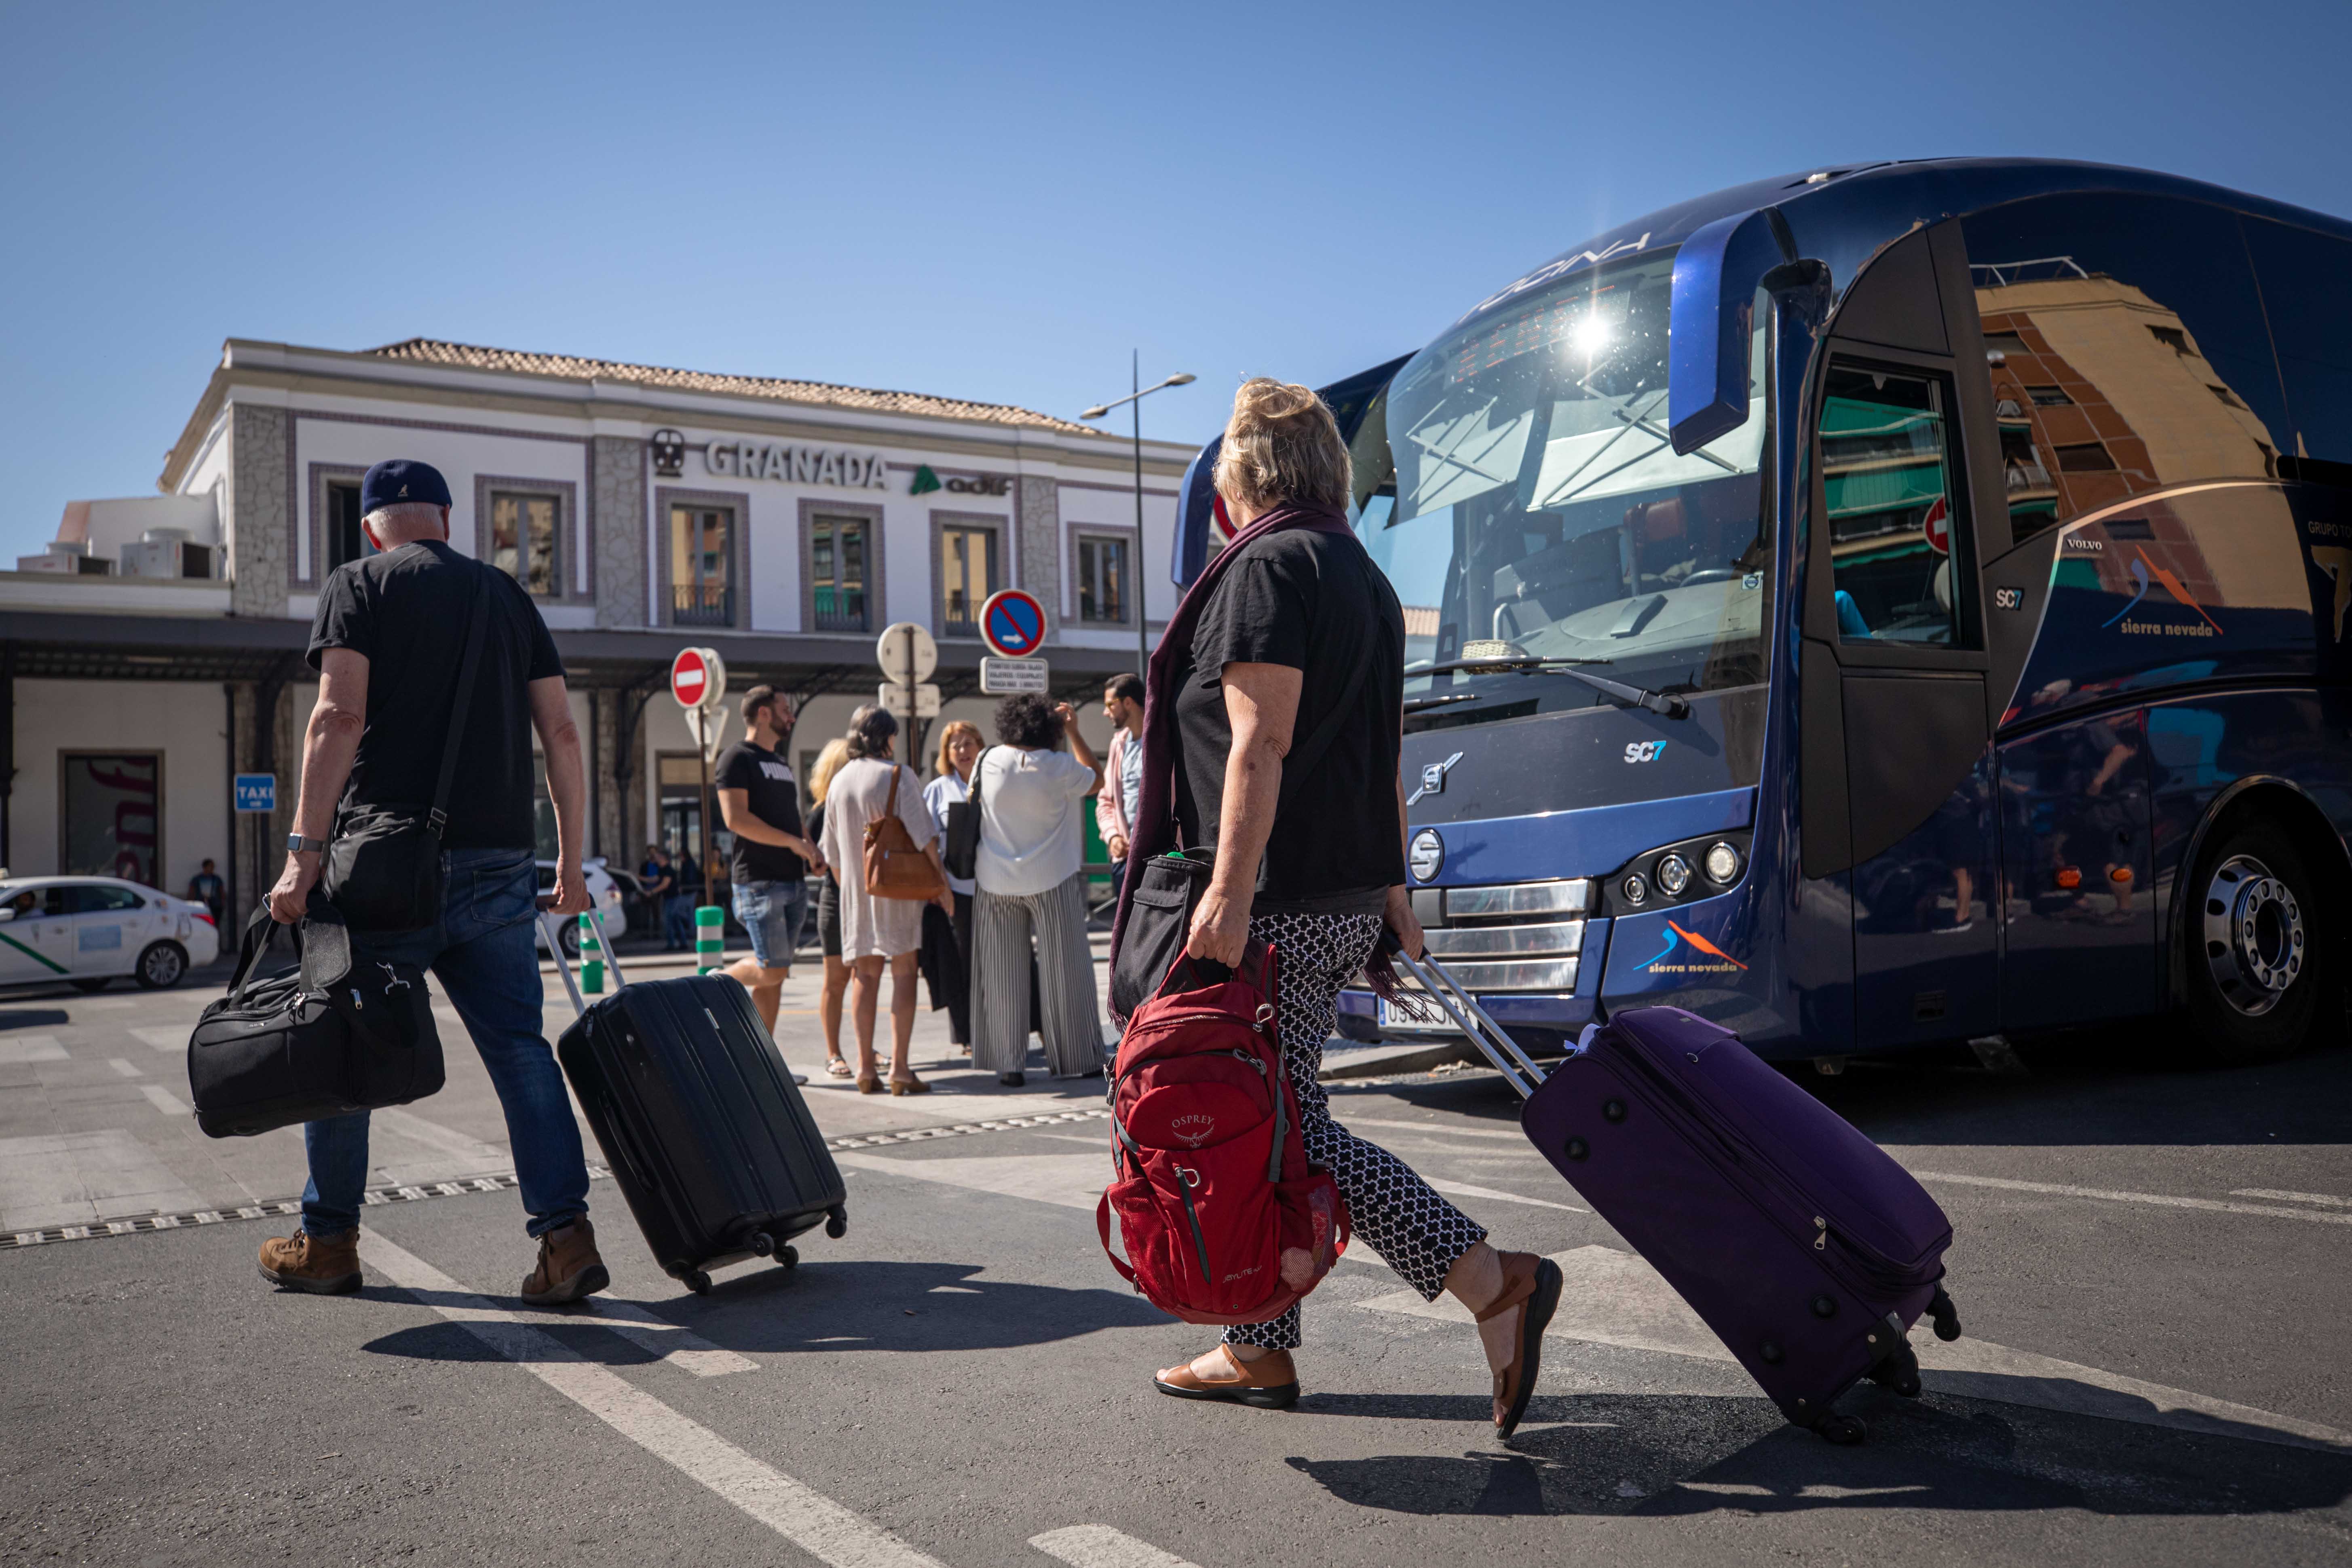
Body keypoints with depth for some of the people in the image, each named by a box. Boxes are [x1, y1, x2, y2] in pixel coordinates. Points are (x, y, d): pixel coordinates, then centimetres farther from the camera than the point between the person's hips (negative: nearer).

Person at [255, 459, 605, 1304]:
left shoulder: (356, 585, 4)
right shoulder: (507, 595, 15)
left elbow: (340, 719, -10)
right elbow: (561, 734, 10)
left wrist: (304, 850, -12)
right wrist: (572, 859, 14)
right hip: (501, 862, 4)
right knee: (520, 1047, 4)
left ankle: (328, 1241, 20)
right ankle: (566, 1234, -4)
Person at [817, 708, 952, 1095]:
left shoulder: (838, 781, 9)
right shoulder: (898, 775, -7)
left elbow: (832, 852, 15)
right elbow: (923, 835, -12)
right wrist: (941, 880, -6)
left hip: (855, 889, 5)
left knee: (865, 975, 7)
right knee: (903, 972, -3)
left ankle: (865, 1067, 3)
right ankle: (900, 1067, -7)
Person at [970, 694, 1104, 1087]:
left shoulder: (988, 761, -4)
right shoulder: (1059, 767, -11)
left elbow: (975, 801, 12)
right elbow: (1097, 780, 8)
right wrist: (1074, 732, 9)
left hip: (997, 884, 2)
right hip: (1051, 881, -2)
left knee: (1003, 975, 7)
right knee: (1065, 971, 6)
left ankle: (1007, 1063, 7)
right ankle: (1075, 1058, 12)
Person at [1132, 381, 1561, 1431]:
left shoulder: (1267, 565, -8)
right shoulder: (1364, 577, 19)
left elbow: (1260, 742, -20)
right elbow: (1385, 759, 19)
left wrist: (1229, 890, -24)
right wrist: (1392, 892, 21)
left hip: (1277, 900, -9)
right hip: (1350, 896, 10)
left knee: (1283, 1123, -6)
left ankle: (1493, 1282, -10)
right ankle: (1261, 1349, 20)